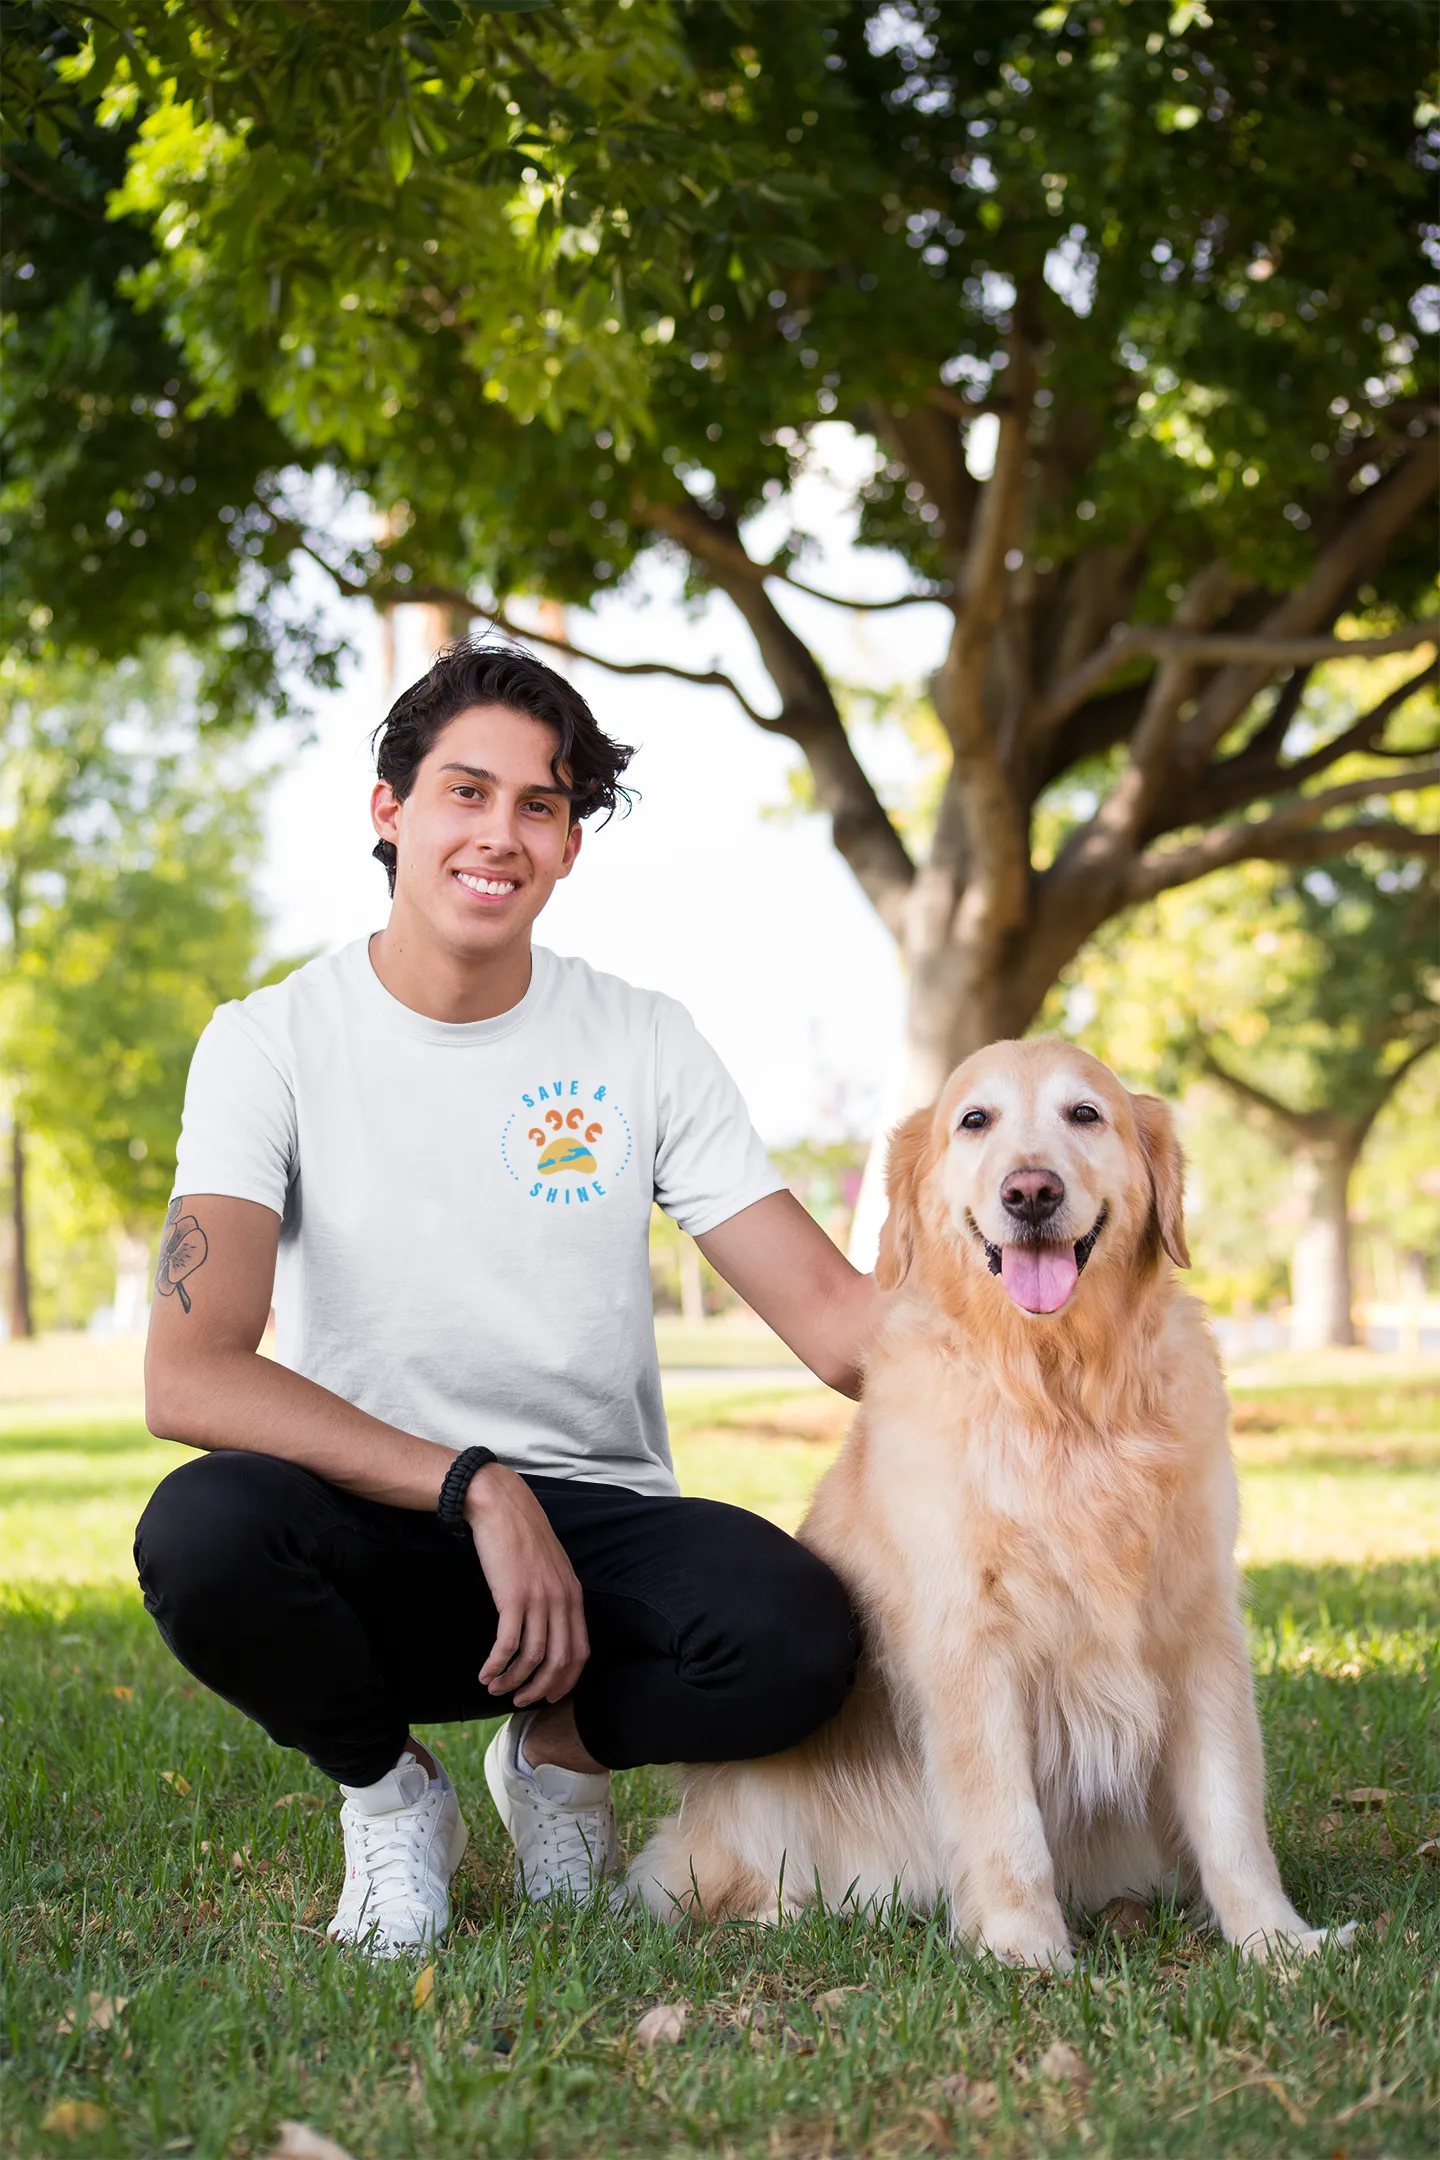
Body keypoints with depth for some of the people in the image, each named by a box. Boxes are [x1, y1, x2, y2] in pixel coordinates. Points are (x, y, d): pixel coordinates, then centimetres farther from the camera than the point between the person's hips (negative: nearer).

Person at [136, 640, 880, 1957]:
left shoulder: (642, 1042, 3)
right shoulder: (274, 1044, -4)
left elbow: (834, 1317, -2)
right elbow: (190, 1377, -18)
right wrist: (475, 1488, -26)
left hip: (599, 1528, 1)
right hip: (376, 1536, -1)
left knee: (799, 1634, -31)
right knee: (203, 1527, -35)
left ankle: (562, 1750, 5)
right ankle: (389, 1790, -1)